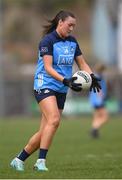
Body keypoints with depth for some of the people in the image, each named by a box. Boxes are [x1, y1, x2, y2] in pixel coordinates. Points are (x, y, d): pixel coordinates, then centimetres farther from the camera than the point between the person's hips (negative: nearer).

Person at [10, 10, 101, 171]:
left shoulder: (72, 42, 11)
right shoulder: (48, 41, -11)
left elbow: (82, 63, 14)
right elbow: (48, 67, -19)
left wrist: (92, 76, -6)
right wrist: (65, 80, -31)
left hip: (61, 91, 7)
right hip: (45, 85, -7)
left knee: (44, 132, 2)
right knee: (54, 120, -27)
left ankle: (19, 160, 14)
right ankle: (41, 161, -25)